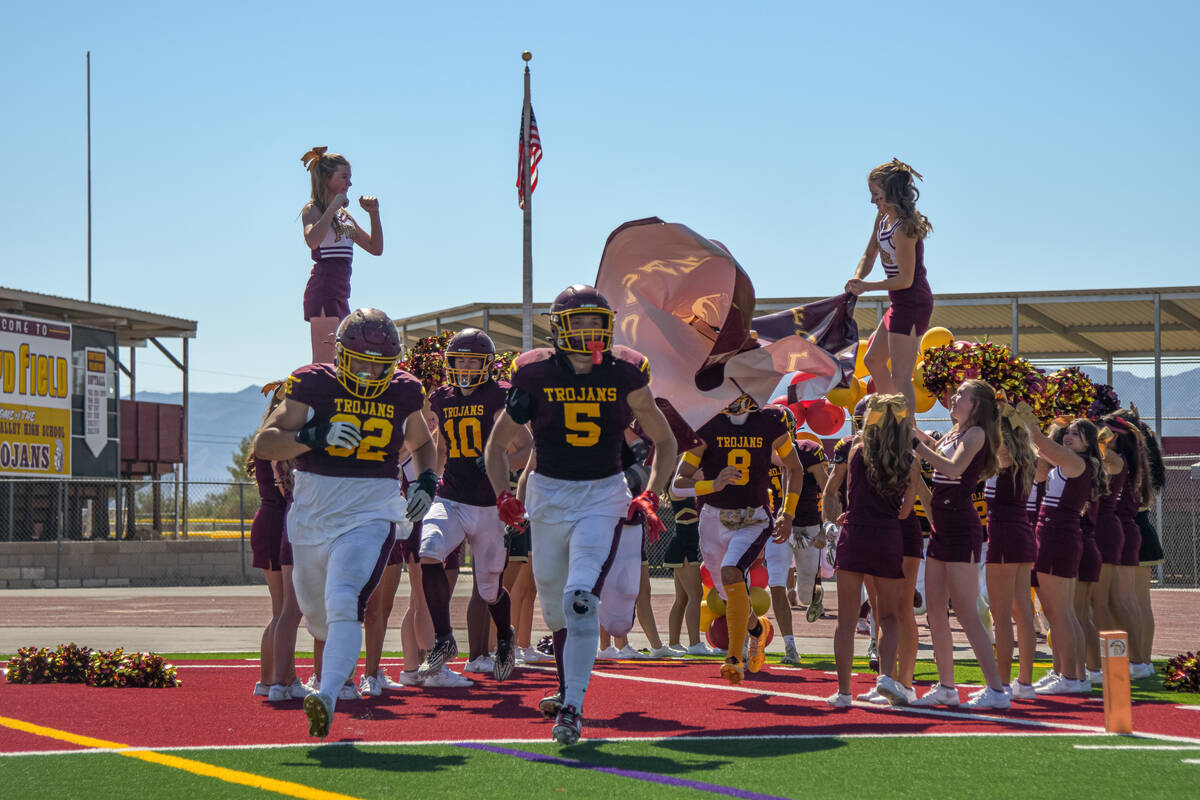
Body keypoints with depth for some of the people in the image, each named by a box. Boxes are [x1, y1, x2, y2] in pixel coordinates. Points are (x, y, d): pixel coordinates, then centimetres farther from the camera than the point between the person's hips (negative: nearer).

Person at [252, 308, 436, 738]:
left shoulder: (403, 393, 4)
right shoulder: (314, 385, -4)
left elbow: (422, 443, 25)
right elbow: (263, 444, -8)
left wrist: (426, 481, 5)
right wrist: (315, 436, -24)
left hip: (371, 515, -2)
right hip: (312, 513, 2)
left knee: (344, 602, -25)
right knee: (317, 611, 18)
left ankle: (327, 697, -33)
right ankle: (337, 668, 50)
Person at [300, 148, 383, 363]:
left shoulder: (343, 214, 21)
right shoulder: (312, 209, -3)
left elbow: (375, 248, 22)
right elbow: (312, 240, -27)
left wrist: (374, 214, 10)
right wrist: (333, 207, -19)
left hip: (340, 293, 9)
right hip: (323, 288, -9)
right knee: (324, 363, -16)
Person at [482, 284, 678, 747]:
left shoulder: (624, 376, -6)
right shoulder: (535, 376, -6)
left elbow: (665, 442, 6)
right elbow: (497, 445, 6)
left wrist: (650, 497, -6)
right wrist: (503, 496, -9)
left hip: (603, 497, -2)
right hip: (548, 496, 2)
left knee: (582, 601, -18)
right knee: (556, 604, 15)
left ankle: (572, 709, -16)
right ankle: (568, 688, 39)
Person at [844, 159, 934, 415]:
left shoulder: (902, 229, -24)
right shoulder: (883, 217, 5)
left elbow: (905, 279, -22)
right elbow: (869, 254, 16)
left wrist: (867, 286, -14)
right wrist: (857, 279, -4)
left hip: (912, 304, -11)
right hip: (901, 303, 11)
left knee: (900, 376, -11)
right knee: (873, 360, 25)